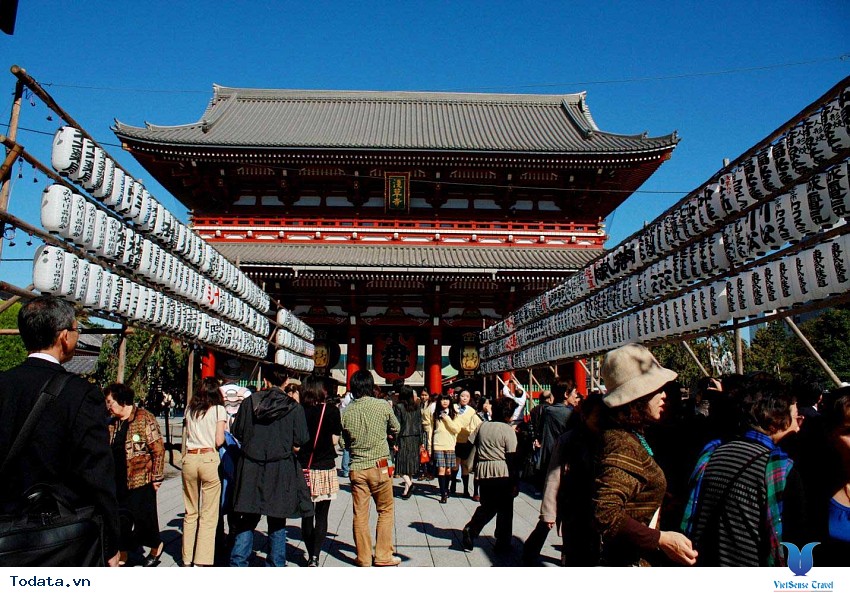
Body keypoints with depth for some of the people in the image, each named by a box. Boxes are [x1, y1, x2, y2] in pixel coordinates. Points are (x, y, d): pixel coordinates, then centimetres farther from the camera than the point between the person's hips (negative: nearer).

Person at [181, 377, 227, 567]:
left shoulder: (190, 410, 11)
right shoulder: (219, 410, -2)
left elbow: (184, 440, 15)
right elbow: (219, 441, -5)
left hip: (189, 459, 5)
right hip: (209, 459, -4)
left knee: (191, 512, 15)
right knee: (208, 515, 2)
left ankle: (187, 559, 21)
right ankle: (203, 560, 1)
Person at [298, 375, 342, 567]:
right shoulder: (332, 411, -5)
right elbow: (334, 440, -3)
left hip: (303, 469, 1)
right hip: (326, 468, -1)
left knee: (307, 515, 13)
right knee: (321, 516, 6)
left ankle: (310, 556, 20)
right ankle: (315, 557, -2)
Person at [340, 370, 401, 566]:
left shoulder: (347, 411, -3)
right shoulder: (383, 405, -9)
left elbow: (344, 443, 7)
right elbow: (395, 429, 7)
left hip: (357, 469, 2)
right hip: (379, 466, -2)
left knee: (360, 515, 10)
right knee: (385, 511, 13)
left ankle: (363, 558, 19)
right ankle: (383, 555, 17)